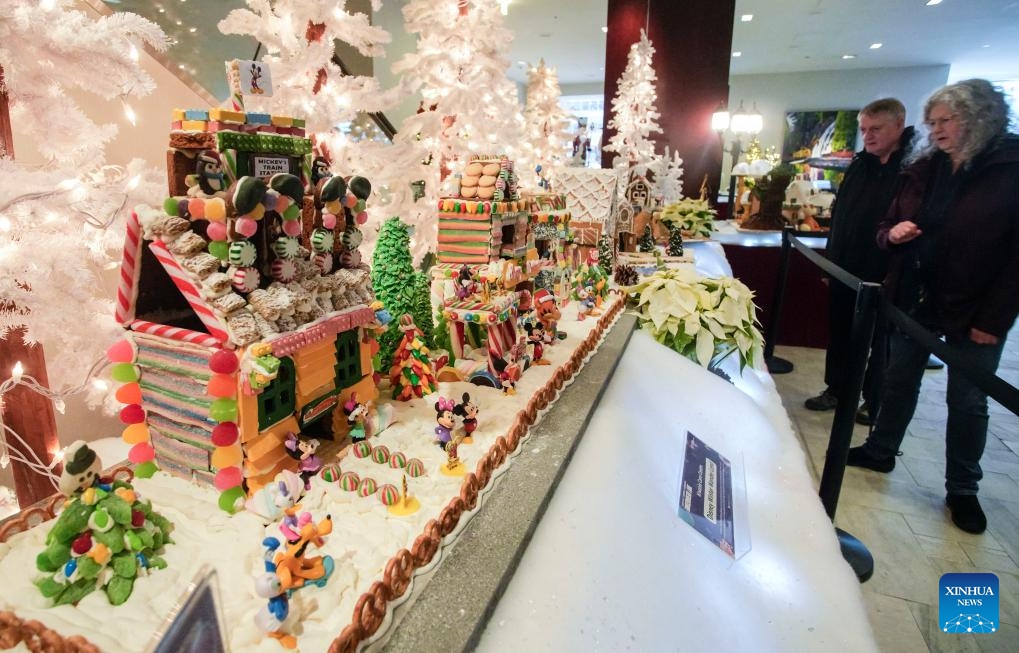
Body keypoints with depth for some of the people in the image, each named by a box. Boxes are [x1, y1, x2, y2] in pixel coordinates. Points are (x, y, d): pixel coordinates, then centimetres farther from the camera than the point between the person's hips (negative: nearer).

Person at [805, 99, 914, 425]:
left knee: (880, 341, 9)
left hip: (886, 277, -6)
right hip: (845, 272, 6)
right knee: (840, 335, 15)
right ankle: (836, 389, 31)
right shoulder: (859, 166, 8)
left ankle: (874, 401, 25)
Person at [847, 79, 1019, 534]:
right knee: (899, 380, 16)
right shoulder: (924, 168, 3)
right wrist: (893, 233, -13)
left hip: (974, 310, -4)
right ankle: (880, 451, 35)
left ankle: (962, 489, 25)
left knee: (968, 402, 8)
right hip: (916, 297, 4)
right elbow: (886, 227, 11)